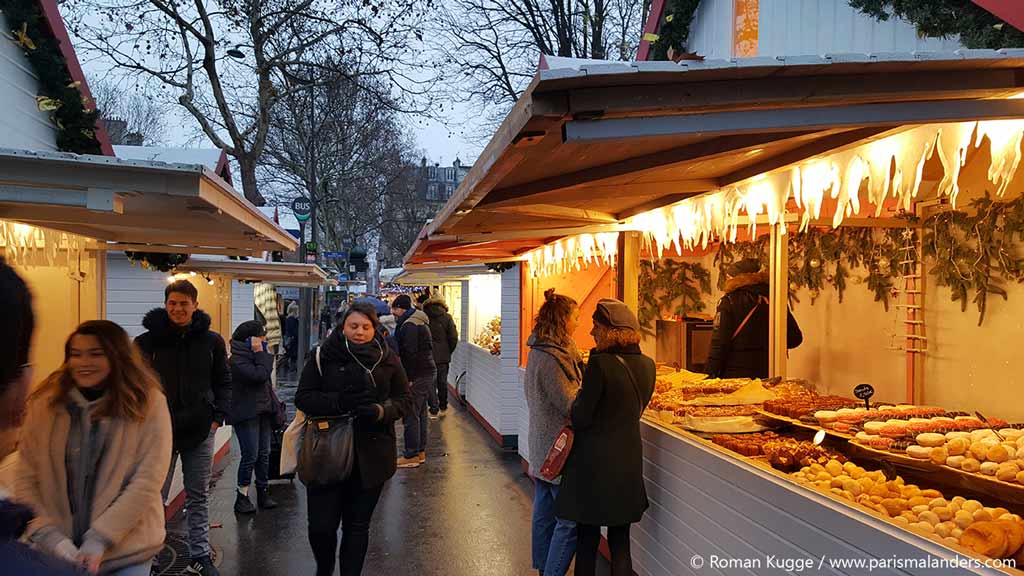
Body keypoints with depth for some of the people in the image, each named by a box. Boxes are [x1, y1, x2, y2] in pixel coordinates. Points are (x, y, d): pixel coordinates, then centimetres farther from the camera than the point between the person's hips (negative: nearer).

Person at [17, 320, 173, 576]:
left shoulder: (148, 404, -9)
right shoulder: (45, 405, -2)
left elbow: (146, 481, -12)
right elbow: (26, 481, -3)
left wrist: (98, 540, -16)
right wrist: (54, 539, -13)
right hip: (54, 552, 2)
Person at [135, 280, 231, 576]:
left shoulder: (212, 341, 2)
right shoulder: (147, 341, -3)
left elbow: (223, 382, 8)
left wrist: (219, 416, -3)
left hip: (201, 432, 2)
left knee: (198, 497, 12)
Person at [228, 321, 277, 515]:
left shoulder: (254, 356, 16)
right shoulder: (237, 359, -13)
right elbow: (259, 376, -25)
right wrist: (260, 354, -15)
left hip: (263, 411, 9)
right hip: (246, 414, -9)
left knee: (264, 454, 10)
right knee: (250, 455, -9)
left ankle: (263, 493, 19)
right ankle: (242, 497, 2)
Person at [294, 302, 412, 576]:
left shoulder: (388, 359, 2)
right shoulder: (323, 356, -2)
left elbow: (404, 400, 5)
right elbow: (303, 398, -4)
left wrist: (382, 410, -17)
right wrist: (339, 402, -21)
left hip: (371, 456, 1)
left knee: (358, 525, 11)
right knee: (321, 526, 0)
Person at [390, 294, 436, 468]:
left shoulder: (409, 326, -16)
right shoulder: (421, 323, 18)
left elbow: (410, 354, -22)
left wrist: (408, 379, -20)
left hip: (417, 376, -11)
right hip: (428, 372, 11)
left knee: (411, 415, -6)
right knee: (420, 413, 16)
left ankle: (411, 455, -3)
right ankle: (421, 451, 22)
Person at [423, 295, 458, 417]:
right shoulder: (447, 317, -6)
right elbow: (454, 337, -5)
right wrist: (449, 352, 8)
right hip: (443, 356, 1)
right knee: (442, 382, 15)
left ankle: (434, 409, 4)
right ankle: (443, 407, 24)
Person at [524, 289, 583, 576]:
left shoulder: (539, 351, 9)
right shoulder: (551, 358, -23)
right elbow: (571, 405, -23)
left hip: (542, 448, 11)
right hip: (559, 450, -11)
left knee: (545, 510, 20)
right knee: (570, 520, -3)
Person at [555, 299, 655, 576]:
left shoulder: (600, 364, -19)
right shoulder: (647, 365, 1)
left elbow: (580, 418, -15)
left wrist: (578, 398, 4)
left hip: (594, 462, -5)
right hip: (628, 461, 6)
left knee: (587, 540, 9)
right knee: (620, 543, 14)